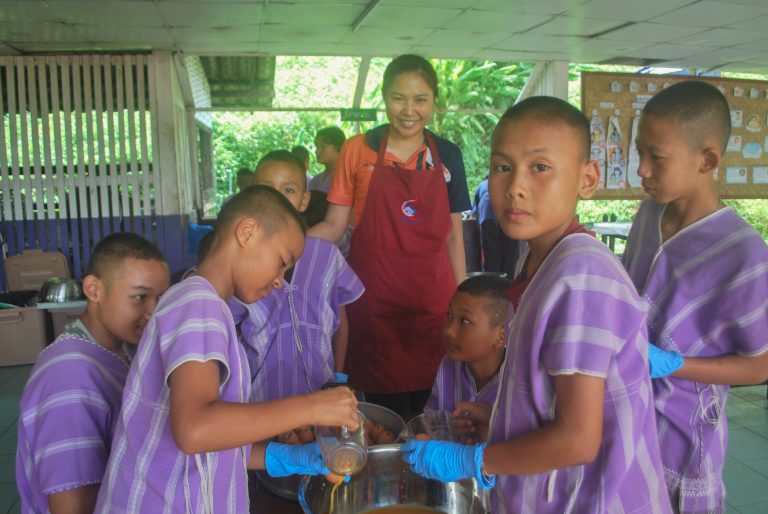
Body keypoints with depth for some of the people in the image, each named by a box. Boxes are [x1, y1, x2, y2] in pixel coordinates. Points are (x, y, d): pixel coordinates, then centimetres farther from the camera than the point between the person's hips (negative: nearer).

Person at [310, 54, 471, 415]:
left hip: (432, 302, 2)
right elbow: (334, 226, 3)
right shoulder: (357, 150, 1)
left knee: (426, 408, 5)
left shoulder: (447, 156, 6)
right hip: (374, 301, -1)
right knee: (384, 415, 4)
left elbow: (452, 235, 10)